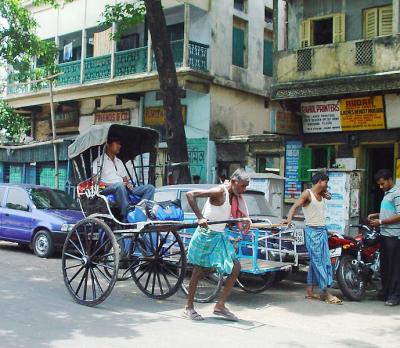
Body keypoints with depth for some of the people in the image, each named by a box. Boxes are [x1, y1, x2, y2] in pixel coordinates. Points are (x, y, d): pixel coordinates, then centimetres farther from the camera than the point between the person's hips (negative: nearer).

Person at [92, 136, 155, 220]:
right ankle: (126, 218, -41)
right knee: (119, 185, -42)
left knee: (150, 188, -10)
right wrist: (109, 184, -16)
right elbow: (95, 182, -5)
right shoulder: (99, 160, 6)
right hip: (107, 190, -7)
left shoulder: (119, 162, 29)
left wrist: (129, 184, 4)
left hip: (124, 189, 7)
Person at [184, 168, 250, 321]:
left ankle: (220, 306, 10)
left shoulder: (234, 195, 7)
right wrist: (200, 217, -30)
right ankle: (189, 307, 19)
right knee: (199, 271, 3)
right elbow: (190, 194, -26)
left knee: (235, 267, 3)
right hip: (206, 235, -9)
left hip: (220, 236, 9)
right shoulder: (220, 191, -19)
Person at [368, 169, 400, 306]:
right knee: (384, 265, 14)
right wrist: (376, 215, 14)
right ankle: (386, 291, 23)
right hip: (385, 234, 9)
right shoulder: (387, 194, 18)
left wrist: (381, 221, -15)